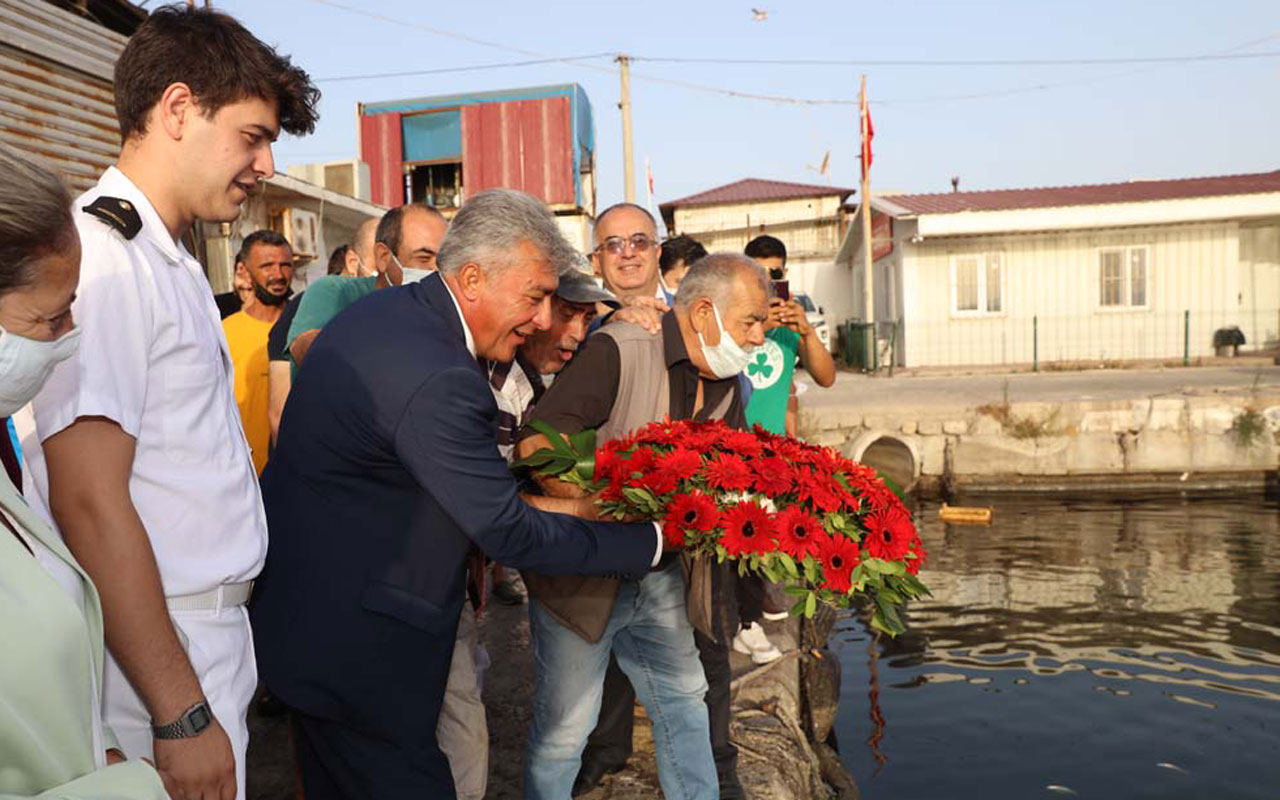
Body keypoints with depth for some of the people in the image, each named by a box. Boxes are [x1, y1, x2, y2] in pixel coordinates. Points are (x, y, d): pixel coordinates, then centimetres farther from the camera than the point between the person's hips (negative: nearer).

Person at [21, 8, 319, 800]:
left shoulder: (171, 259, 12)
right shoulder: (97, 253, -18)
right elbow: (90, 502, -23)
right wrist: (181, 715, -20)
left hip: (213, 635, 9)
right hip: (155, 653, -9)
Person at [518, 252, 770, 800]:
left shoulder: (726, 386, 4)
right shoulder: (618, 352, -20)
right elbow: (536, 443, -29)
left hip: (661, 580, 7)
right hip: (582, 575, -7)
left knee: (684, 703, 20)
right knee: (562, 729, 5)